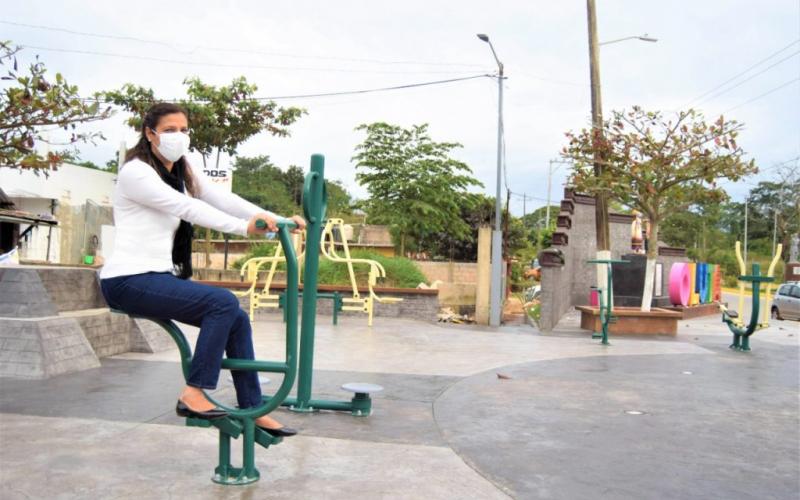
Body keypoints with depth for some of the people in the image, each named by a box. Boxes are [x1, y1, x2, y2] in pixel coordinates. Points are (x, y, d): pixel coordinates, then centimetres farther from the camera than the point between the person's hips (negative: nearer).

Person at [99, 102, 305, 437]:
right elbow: (188, 208, -22)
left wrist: (277, 220, -11)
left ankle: (252, 410, 6)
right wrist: (244, 227, -30)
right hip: (128, 280, -8)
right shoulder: (135, 172, -10)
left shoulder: (182, 173, 16)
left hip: (159, 277, 8)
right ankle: (192, 395, -18)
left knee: (236, 320, 0)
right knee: (223, 303, -23)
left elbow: (221, 199, 3)